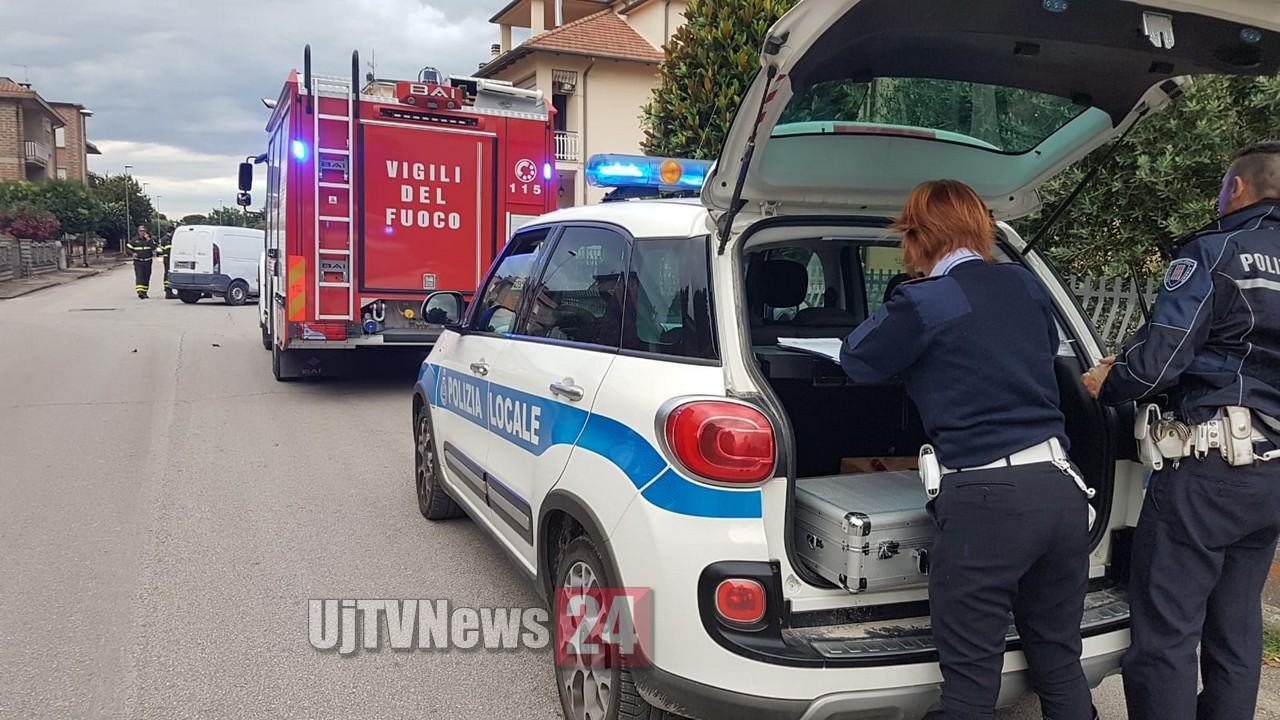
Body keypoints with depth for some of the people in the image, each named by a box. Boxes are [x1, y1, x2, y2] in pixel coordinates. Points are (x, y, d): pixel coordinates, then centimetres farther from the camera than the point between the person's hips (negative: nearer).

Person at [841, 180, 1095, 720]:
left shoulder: (926, 301, -7)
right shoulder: (1023, 285, 12)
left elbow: (856, 362, 6)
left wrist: (891, 320, 22)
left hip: (987, 499, -7)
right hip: (1062, 487, 7)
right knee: (1061, 669, 19)